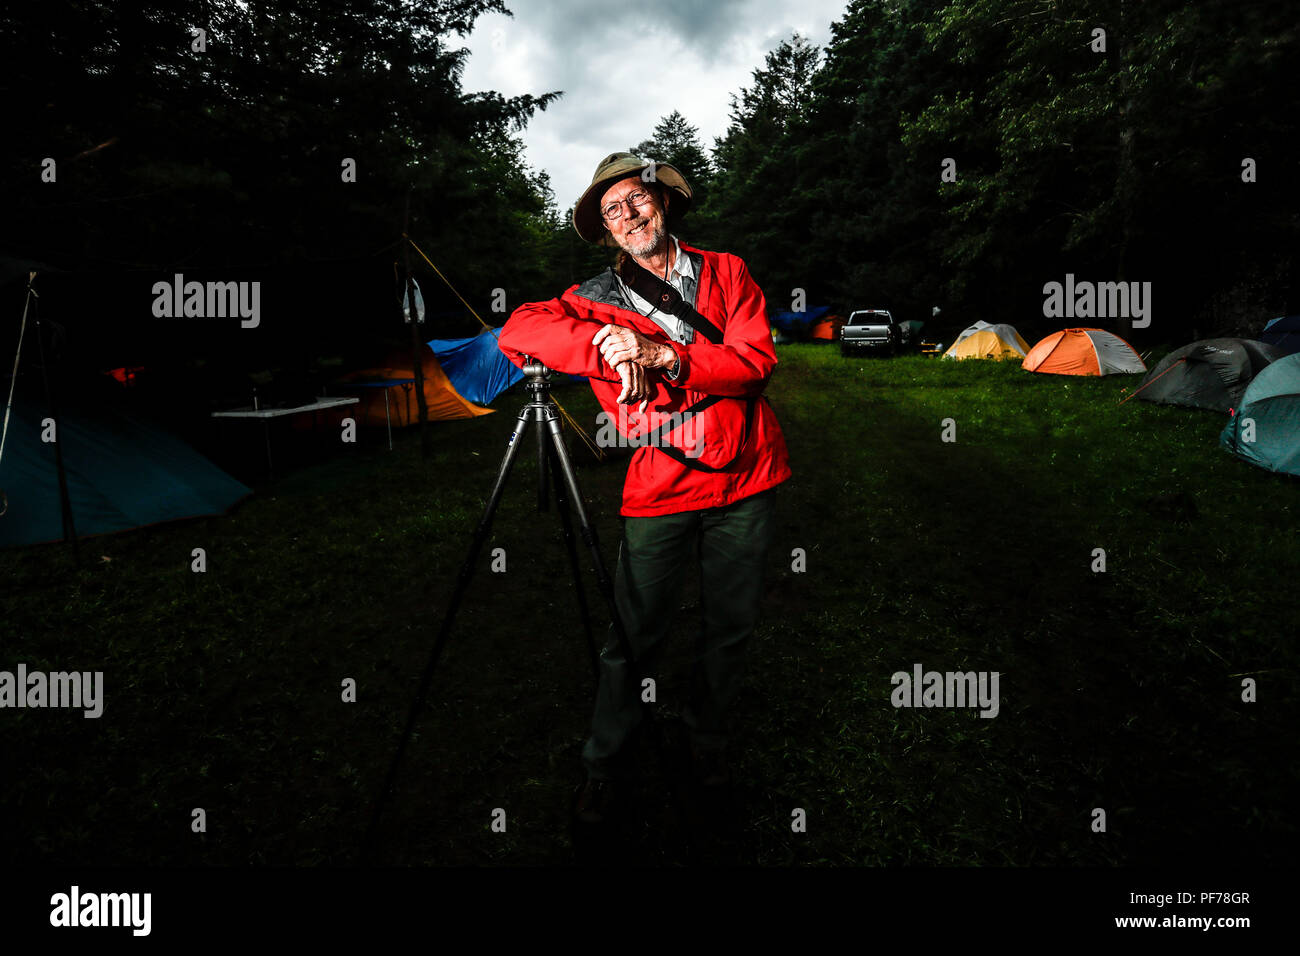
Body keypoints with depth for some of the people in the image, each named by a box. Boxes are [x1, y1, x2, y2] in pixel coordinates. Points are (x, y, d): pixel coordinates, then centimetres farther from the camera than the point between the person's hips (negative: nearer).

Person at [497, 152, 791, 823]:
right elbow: (519, 329, -12)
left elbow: (757, 358, -8)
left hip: (744, 478, 2)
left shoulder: (725, 272, 6)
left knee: (732, 626, 13)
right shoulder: (598, 300, 4)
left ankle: (708, 740, 35)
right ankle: (604, 764, 20)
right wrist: (606, 349, -24)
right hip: (659, 489, -2)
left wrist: (664, 353, -20)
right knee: (637, 633, 0)